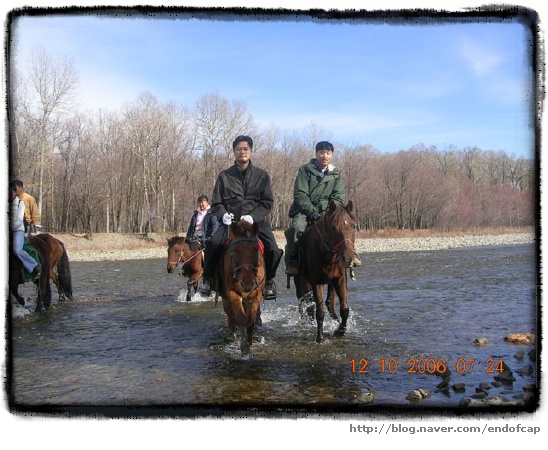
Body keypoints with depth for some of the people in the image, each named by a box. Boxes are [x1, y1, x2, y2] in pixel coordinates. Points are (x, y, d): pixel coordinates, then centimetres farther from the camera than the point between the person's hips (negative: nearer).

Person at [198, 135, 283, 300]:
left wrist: (253, 216, -14)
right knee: (213, 244, -26)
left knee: (273, 250, -21)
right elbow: (216, 204, 10)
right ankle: (207, 278, -1)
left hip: (256, 220, 0)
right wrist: (223, 214, -12)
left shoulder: (262, 175, 8)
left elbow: (267, 202, 3)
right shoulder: (224, 176, 9)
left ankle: (269, 281, 8)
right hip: (230, 220, 0)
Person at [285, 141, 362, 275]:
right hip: (304, 210, -3)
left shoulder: (336, 174, 11)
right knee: (297, 227, -31)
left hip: (326, 211, 3)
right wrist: (311, 211, -21)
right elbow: (300, 194, -9)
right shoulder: (305, 170, 1)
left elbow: (339, 197, 3)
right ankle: (292, 260, -19)